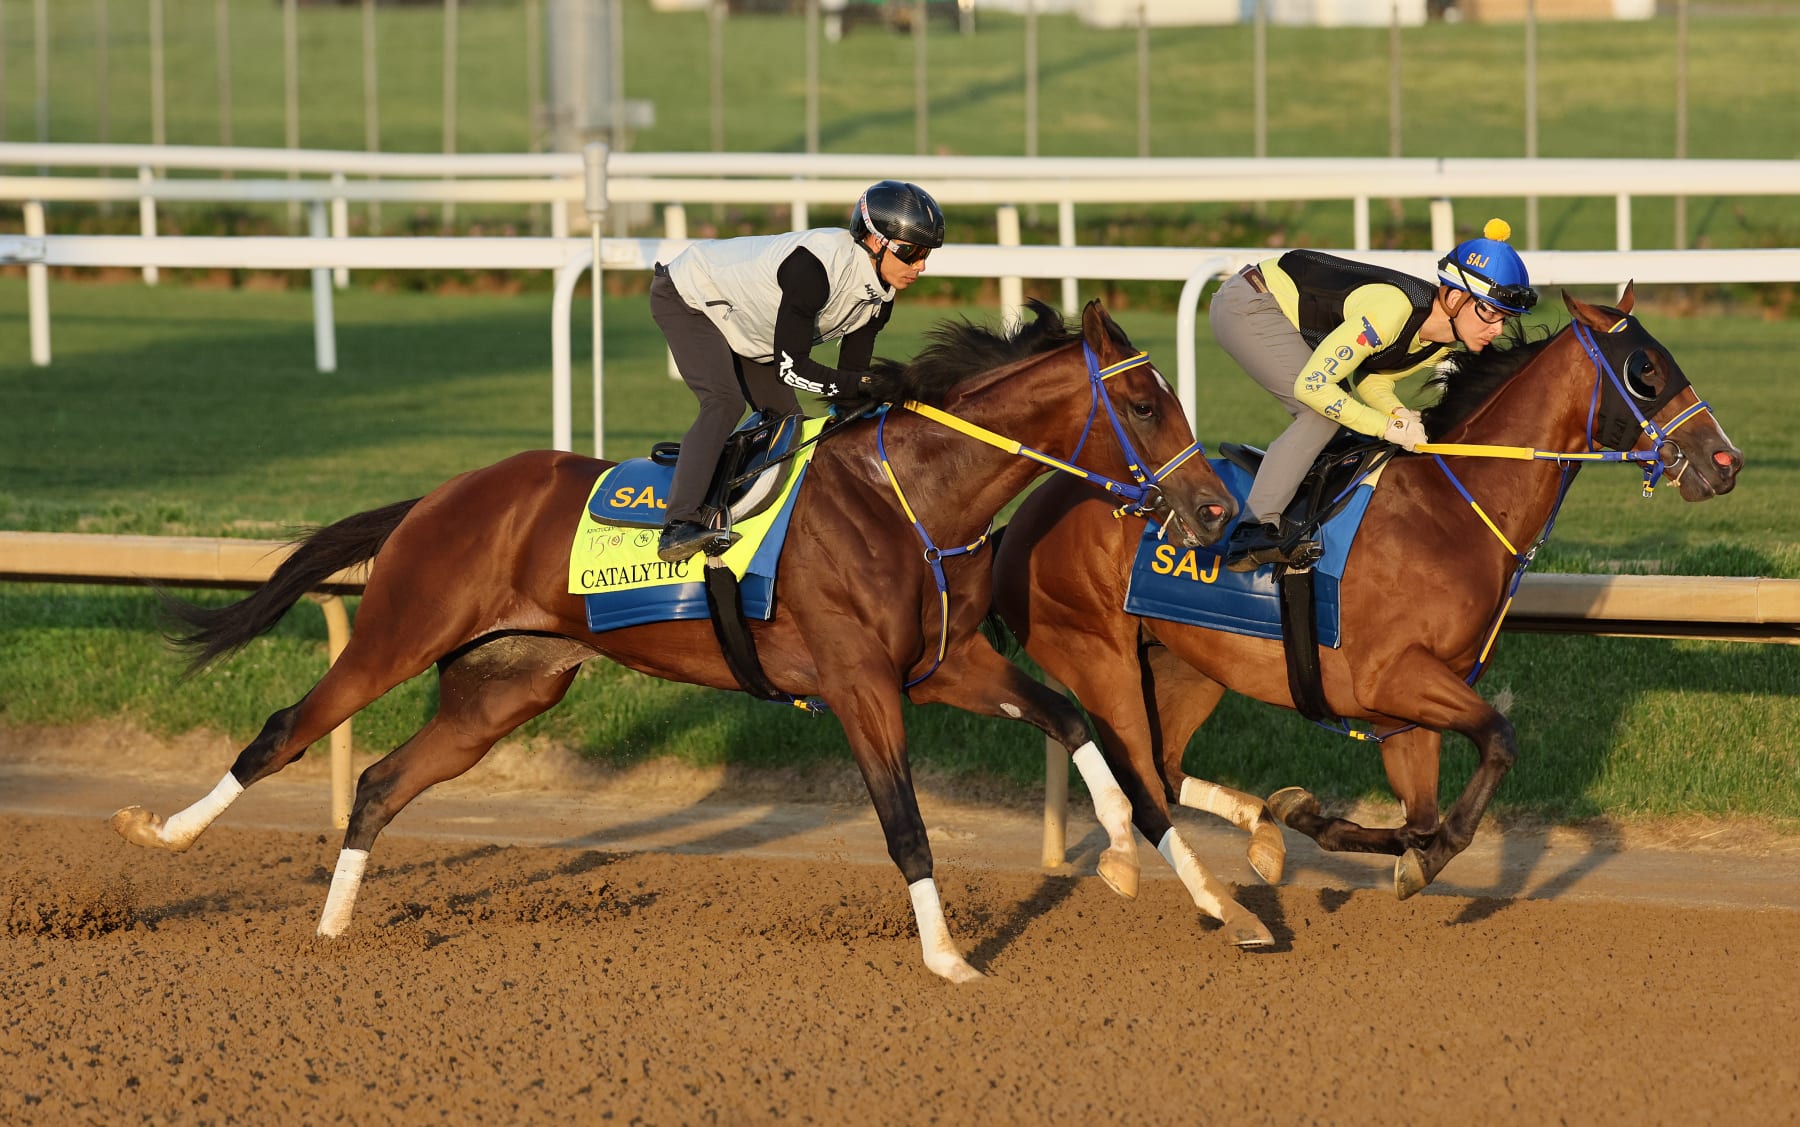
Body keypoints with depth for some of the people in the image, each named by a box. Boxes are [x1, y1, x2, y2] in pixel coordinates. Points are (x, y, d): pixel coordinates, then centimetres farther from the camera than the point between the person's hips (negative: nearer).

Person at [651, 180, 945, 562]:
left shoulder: (880, 296, -11)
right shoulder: (816, 265, -38)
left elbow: (850, 372, -3)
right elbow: (790, 367, -36)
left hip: (740, 325, 9)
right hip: (688, 298, -9)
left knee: (786, 421, 5)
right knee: (724, 401, -28)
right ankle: (680, 526, -37)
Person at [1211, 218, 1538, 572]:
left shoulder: (1442, 344, -6)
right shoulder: (1392, 310, -34)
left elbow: (1370, 378, 8)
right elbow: (1312, 384, -33)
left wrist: (1396, 411, -14)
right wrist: (1388, 426, -29)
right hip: (1246, 305, -9)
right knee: (1321, 412, -20)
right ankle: (1253, 531, -22)